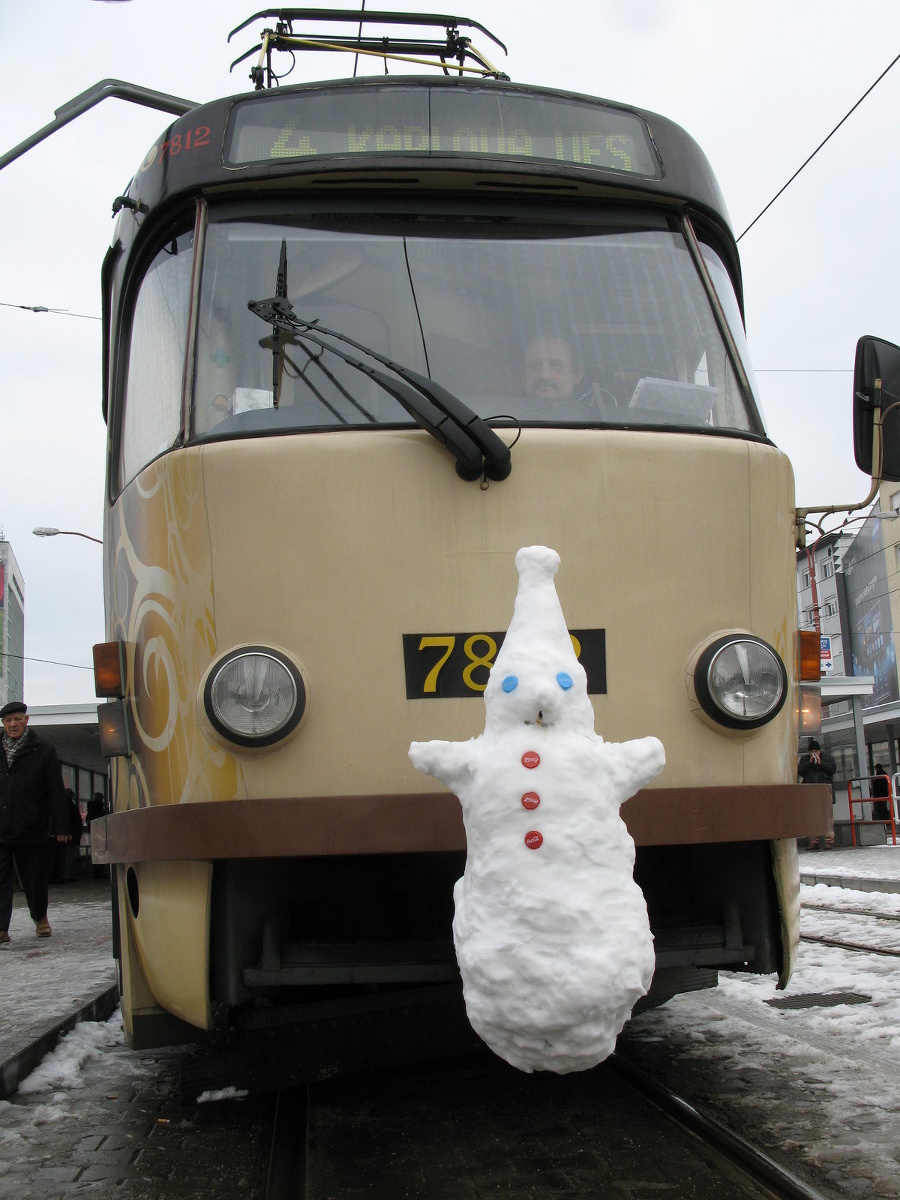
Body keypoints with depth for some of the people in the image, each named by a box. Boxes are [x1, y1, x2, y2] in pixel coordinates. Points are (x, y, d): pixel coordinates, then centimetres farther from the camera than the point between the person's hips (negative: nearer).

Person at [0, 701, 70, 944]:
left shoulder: (44, 752, 3)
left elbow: (56, 793, 1)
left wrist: (60, 827, -5)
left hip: (31, 830, -2)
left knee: (35, 878, 9)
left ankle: (40, 918, 31)